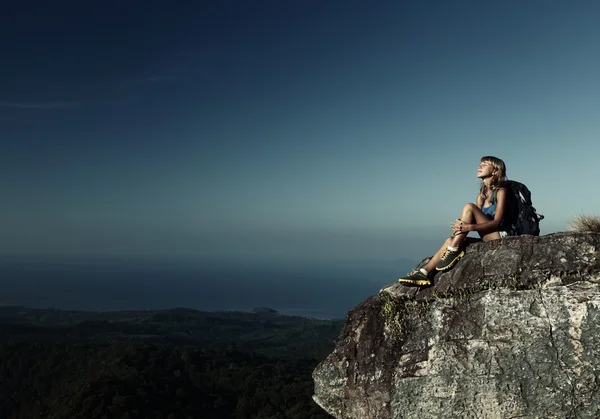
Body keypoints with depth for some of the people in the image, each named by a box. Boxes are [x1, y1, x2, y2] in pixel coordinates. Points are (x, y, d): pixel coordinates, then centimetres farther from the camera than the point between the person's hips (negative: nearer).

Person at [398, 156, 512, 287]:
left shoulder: (501, 191, -4)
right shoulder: (481, 196, 18)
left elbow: (497, 222, -15)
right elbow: (476, 221, 7)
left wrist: (470, 227, -28)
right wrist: (462, 225, -16)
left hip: (499, 236, -7)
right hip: (486, 240, 7)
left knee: (469, 207, -20)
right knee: (451, 240, -14)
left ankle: (453, 251, -20)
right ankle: (425, 272, -21)